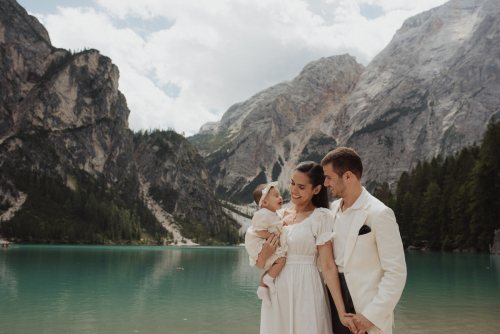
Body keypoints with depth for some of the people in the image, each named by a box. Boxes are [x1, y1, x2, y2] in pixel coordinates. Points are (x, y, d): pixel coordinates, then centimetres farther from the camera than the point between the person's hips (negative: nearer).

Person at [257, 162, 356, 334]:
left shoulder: (320, 216, -6)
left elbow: (328, 266, -11)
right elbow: (260, 265, 11)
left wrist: (342, 312, -16)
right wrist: (264, 255, -11)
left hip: (305, 293, -4)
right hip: (276, 294, 5)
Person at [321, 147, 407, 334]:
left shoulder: (379, 214, -13)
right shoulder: (333, 209, 7)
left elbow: (396, 273, -14)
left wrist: (372, 316, -16)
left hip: (365, 311, -5)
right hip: (336, 306, 5)